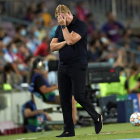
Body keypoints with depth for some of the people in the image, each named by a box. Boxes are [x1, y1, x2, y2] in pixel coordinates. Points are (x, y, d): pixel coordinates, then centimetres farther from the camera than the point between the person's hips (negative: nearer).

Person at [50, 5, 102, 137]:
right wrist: (64, 43, -8)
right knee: (64, 99, 2)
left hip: (77, 66, -6)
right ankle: (68, 130, 6)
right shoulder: (60, 28, 13)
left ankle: (96, 117, 10)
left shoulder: (80, 25, -8)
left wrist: (64, 25, -14)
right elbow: (52, 46, 8)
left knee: (78, 95, -14)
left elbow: (71, 40, -21)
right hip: (63, 67, 6)